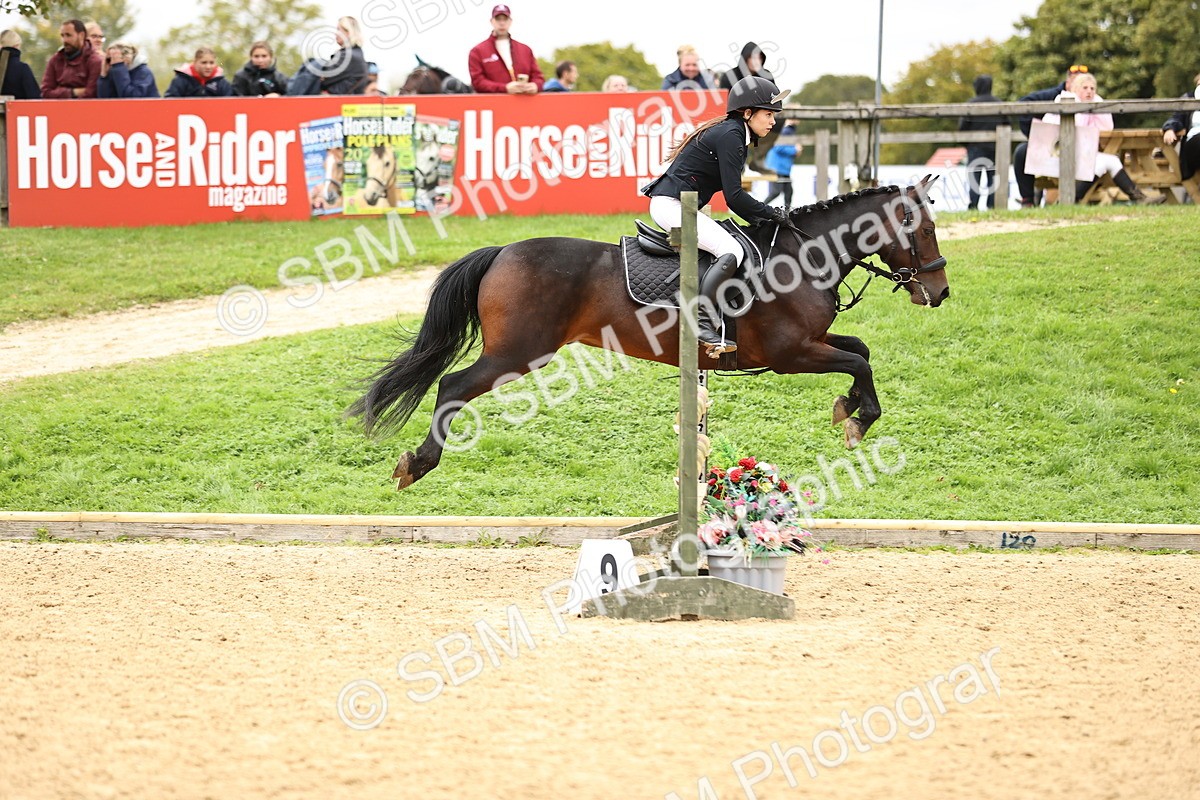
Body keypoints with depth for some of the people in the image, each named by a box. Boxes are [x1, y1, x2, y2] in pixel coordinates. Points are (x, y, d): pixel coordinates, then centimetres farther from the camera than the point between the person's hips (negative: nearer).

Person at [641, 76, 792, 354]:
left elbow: (733, 196, 21)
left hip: (676, 206, 11)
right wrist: (771, 214, -7)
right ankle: (703, 323, -30)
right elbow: (734, 197, -18)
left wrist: (762, 217, 13)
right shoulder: (729, 136, -14)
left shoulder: (732, 134, 17)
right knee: (731, 251, -23)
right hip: (672, 205, -11)